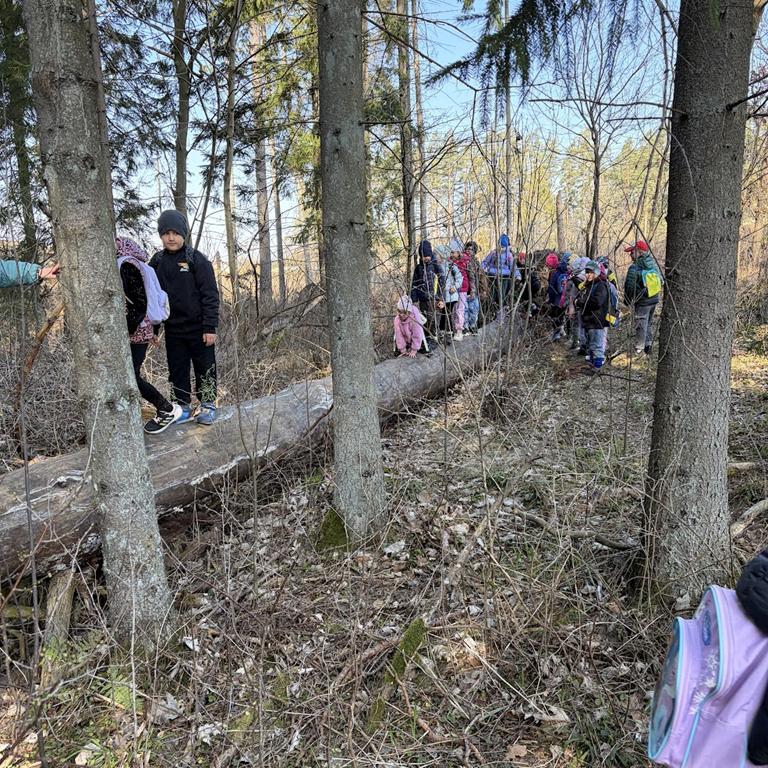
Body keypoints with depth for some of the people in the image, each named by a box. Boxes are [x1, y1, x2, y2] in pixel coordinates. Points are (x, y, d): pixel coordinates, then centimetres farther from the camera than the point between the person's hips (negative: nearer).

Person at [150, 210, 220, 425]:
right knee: (177, 370, 10)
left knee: (205, 367, 6)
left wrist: (210, 327, -14)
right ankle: (183, 406, 23)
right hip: (172, 329, 4)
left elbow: (210, 295, -10)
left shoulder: (196, 259, -8)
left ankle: (208, 405, 20)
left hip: (198, 327, -4)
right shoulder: (157, 261, 5)